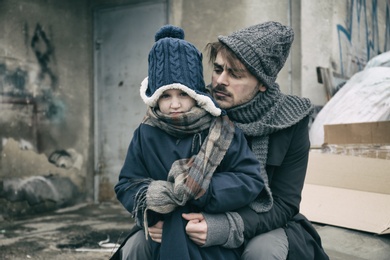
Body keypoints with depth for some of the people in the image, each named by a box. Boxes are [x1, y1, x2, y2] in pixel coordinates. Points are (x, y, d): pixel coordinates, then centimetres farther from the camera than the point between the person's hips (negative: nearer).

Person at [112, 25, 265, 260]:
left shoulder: (222, 131, -6)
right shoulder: (146, 135, 1)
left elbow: (251, 180, -11)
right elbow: (127, 185, 3)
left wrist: (199, 189, -21)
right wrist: (149, 196, -19)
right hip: (164, 231, 3)